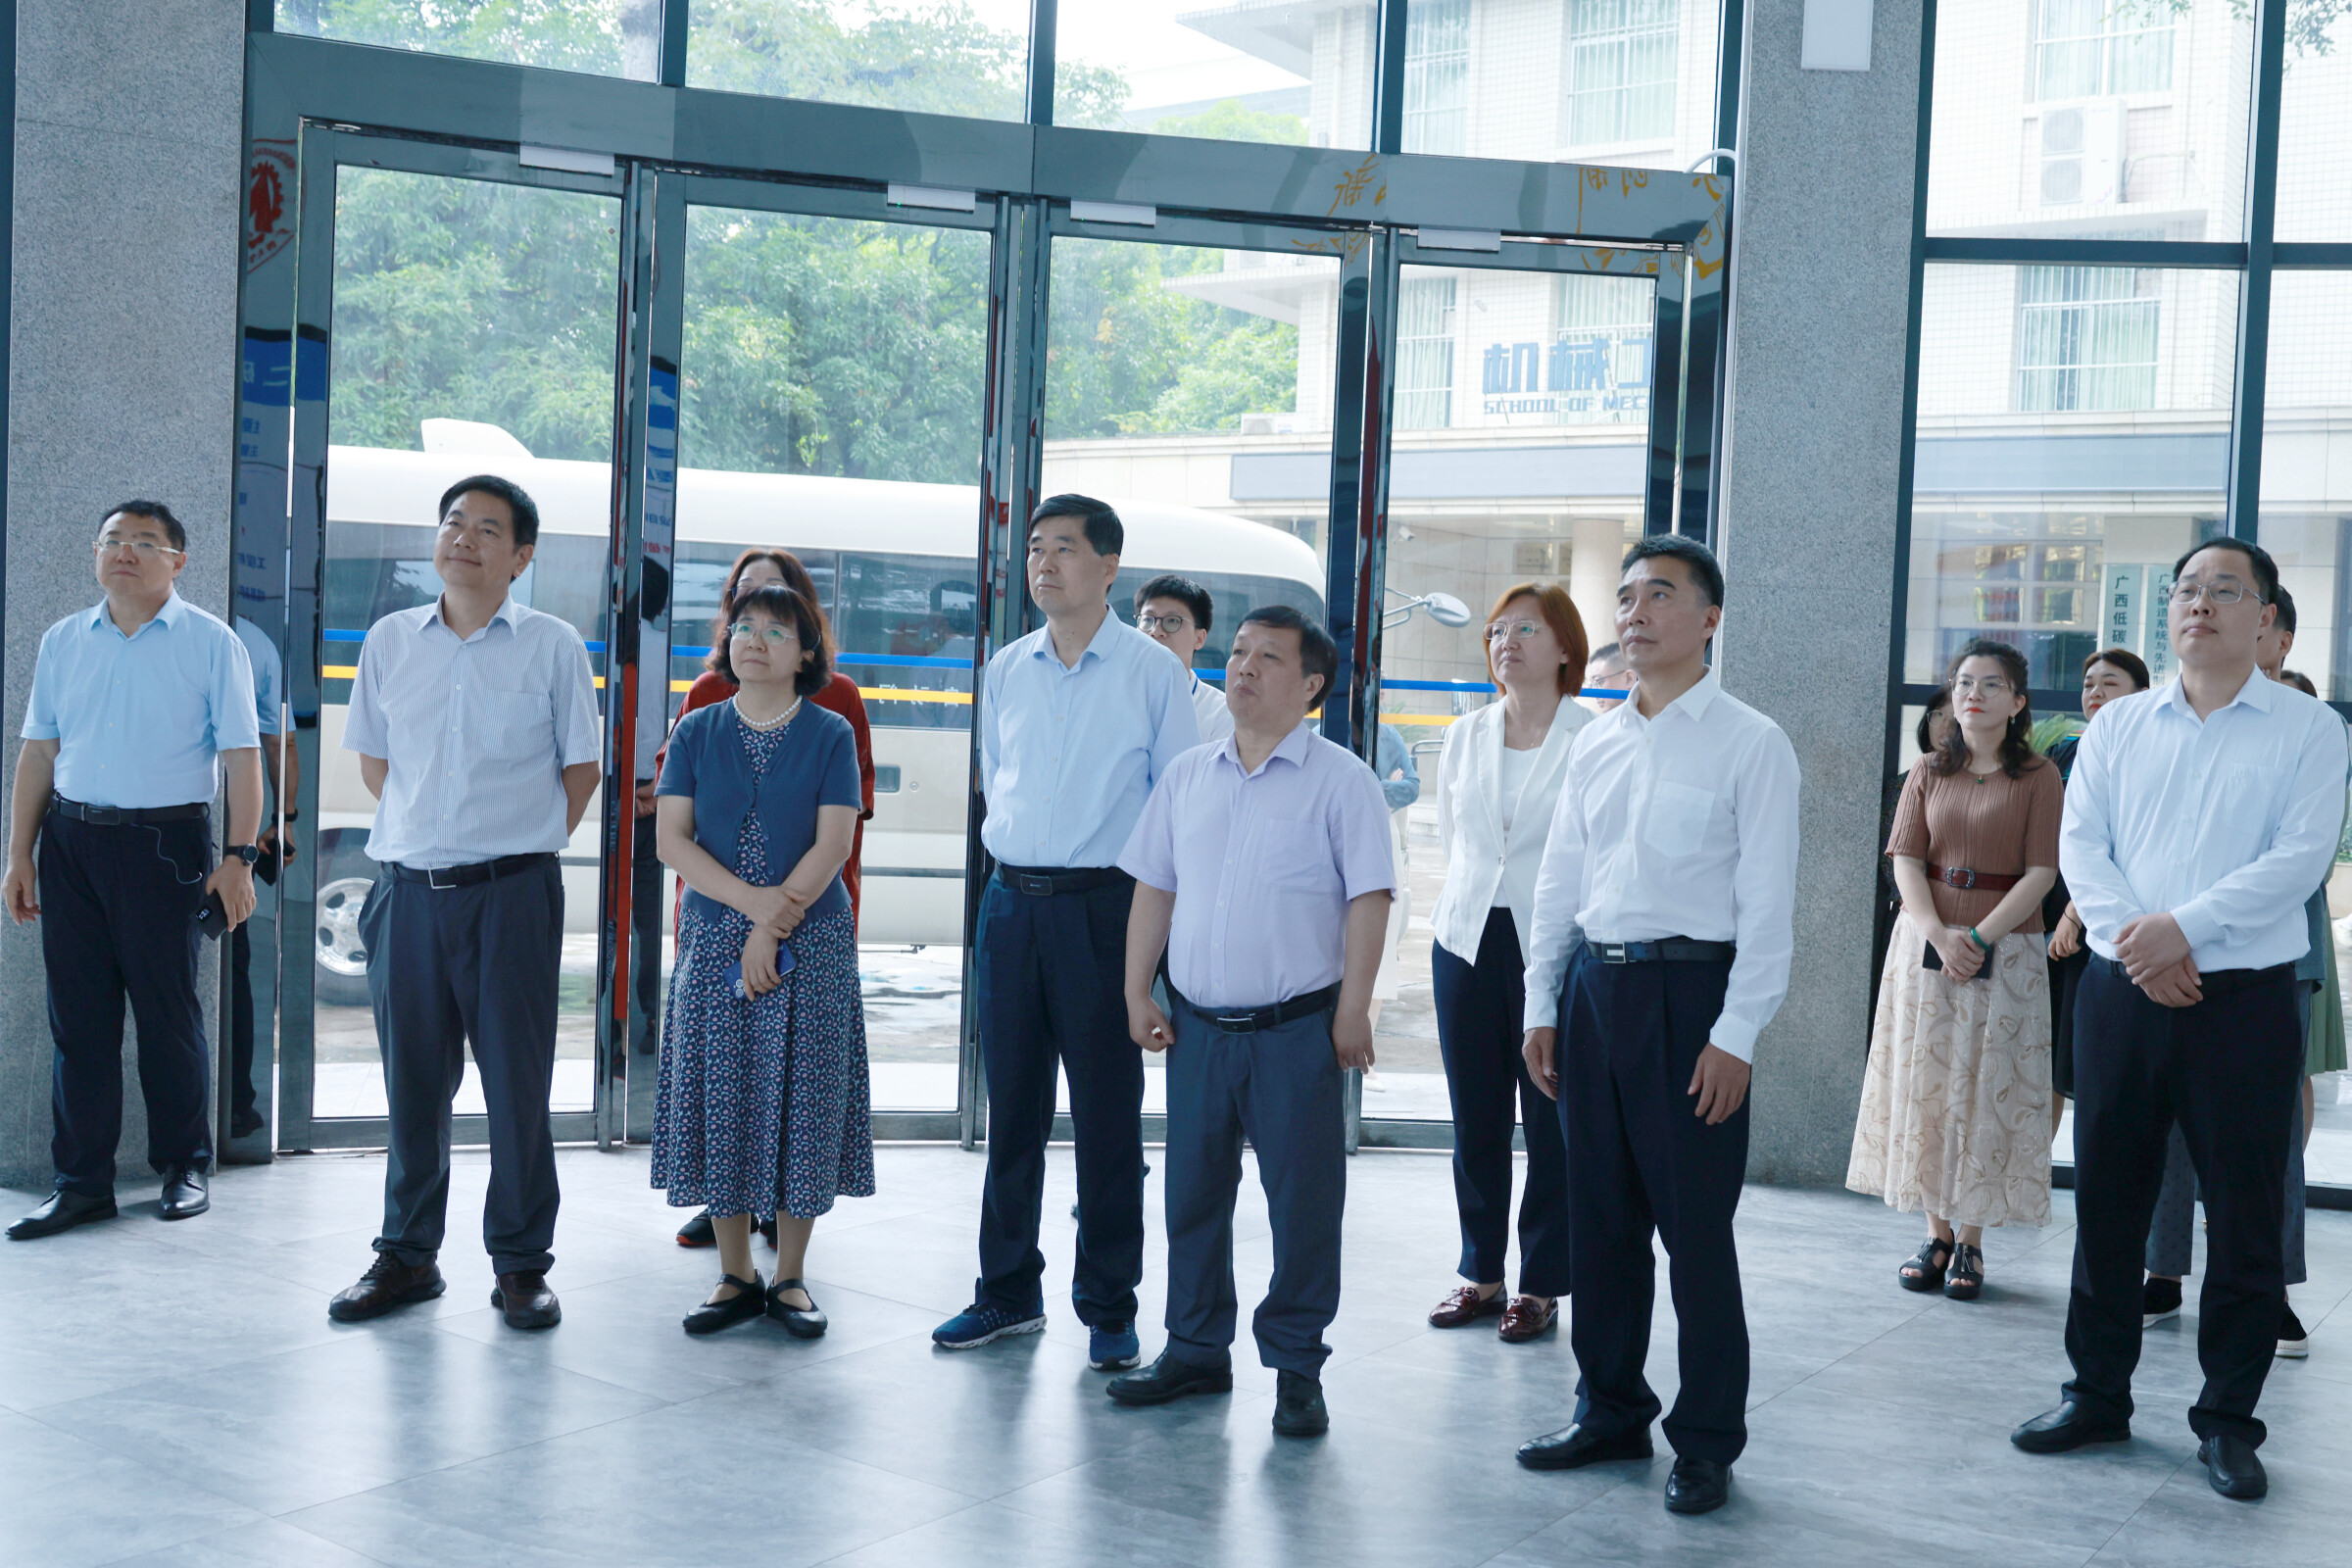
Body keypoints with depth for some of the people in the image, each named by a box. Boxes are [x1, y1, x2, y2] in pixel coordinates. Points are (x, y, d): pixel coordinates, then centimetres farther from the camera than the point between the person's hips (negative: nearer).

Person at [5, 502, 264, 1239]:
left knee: (168, 1011, 2)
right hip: (71, 839, 4)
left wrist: (239, 856, -10)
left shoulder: (210, 643, -1)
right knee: (77, 1013, 5)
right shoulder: (62, 641, 11)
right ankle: (81, 1180, 13)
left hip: (165, 842, -4)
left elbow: (241, 756, -3)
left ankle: (185, 1168, 15)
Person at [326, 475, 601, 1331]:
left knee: (517, 1080, 2)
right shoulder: (390, 640, 9)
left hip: (513, 893, -3)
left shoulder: (552, 645, 1)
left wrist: (524, 841, 2)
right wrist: (427, 832, 9)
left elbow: (581, 766, 7)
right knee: (412, 1080, 10)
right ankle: (407, 1255, 23)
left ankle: (521, 1263, 13)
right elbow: (373, 761, 17)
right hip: (408, 891, 3)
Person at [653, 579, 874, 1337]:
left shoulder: (831, 735, 2)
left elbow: (833, 844, -7)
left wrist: (773, 929, -14)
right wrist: (751, 901, -13)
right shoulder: (697, 732, 7)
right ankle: (735, 1276, 14)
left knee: (801, 1100, 0)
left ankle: (790, 1277, 11)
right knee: (720, 1101, 3)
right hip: (714, 939, 2)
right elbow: (671, 840, 0)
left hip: (811, 942, -2)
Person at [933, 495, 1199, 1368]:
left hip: (1105, 905, -4)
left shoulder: (1151, 670, -4)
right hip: (1011, 903, 5)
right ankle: (1008, 1292, 23)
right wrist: (1014, 843, 15)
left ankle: (1109, 1310, 12)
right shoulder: (1005, 670, 10)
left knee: (1107, 1114, 1)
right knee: (1012, 1107, 11)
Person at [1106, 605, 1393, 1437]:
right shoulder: (1187, 775, 10)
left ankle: (1296, 1368, 15)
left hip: (1297, 1029, -4)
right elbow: (1154, 891, 13)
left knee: (1303, 1199, 2)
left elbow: (1367, 899, -7)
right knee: (1193, 1190, 12)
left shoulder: (1340, 780, -4)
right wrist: (1136, 995, 7)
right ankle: (1196, 1351, 27)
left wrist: (1353, 1012, -12)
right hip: (1197, 1025, 5)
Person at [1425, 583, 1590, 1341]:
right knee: (1475, 1118, 10)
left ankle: (1541, 1286, 12)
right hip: (1468, 939, 5)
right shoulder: (1465, 737, 11)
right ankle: (1480, 1273, 22)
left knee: (1552, 1121, 0)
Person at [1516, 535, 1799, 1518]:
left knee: (1695, 1227, 0)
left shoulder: (1750, 744, -4)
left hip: (1689, 988, -6)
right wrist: (1543, 1005, 11)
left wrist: (1735, 1035, -14)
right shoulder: (1594, 745, 13)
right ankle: (1610, 1413, 28)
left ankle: (1707, 1442, 14)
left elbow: (1767, 902, -8)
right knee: (1599, 1218, 13)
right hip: (1593, 985, 6)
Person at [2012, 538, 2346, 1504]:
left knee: (2244, 1218, 3)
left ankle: (2227, 1419, 16)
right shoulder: (2118, 726, 11)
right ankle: (2098, 1395, 22)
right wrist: (2135, 937, -14)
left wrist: (2184, 927, -19)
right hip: (2122, 991, 3)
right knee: (2106, 1201, 9)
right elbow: (2080, 844, 2)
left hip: (2246, 999, -3)